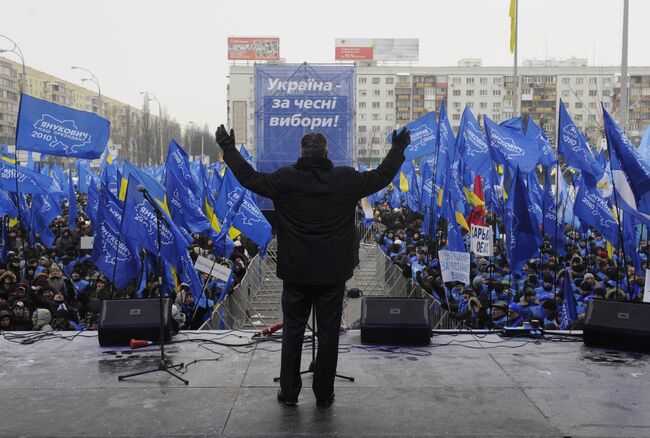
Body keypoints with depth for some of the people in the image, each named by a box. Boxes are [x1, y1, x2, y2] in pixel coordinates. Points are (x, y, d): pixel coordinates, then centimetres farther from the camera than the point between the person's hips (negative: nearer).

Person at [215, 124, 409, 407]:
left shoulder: (284, 180, -8)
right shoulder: (346, 180, -7)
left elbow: (249, 177, 5)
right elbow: (382, 177, 7)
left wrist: (228, 148, 19)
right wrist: (398, 149, 23)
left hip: (295, 273, 0)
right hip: (333, 274, 0)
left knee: (292, 332, 12)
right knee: (328, 334, 9)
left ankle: (289, 392, 20)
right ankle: (323, 395, 18)